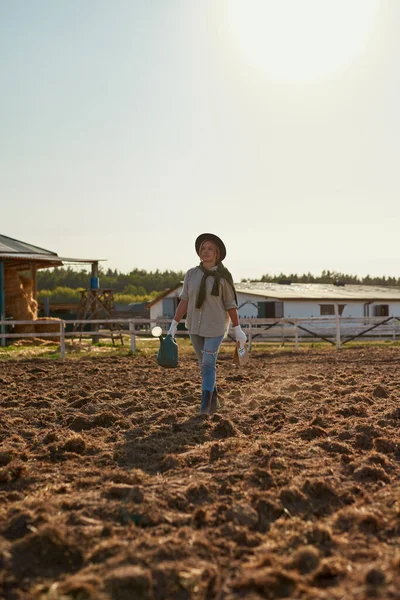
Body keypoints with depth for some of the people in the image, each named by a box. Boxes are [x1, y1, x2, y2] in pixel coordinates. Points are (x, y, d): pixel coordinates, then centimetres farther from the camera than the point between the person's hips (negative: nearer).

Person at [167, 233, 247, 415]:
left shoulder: (223, 277, -11)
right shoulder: (191, 274, -3)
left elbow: (230, 304, -6)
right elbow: (184, 301, -2)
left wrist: (238, 330, -5)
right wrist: (174, 325, -5)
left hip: (215, 326, -4)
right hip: (195, 325, 4)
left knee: (208, 364, -11)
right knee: (204, 364, 12)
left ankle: (205, 404, -4)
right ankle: (213, 400, 27)